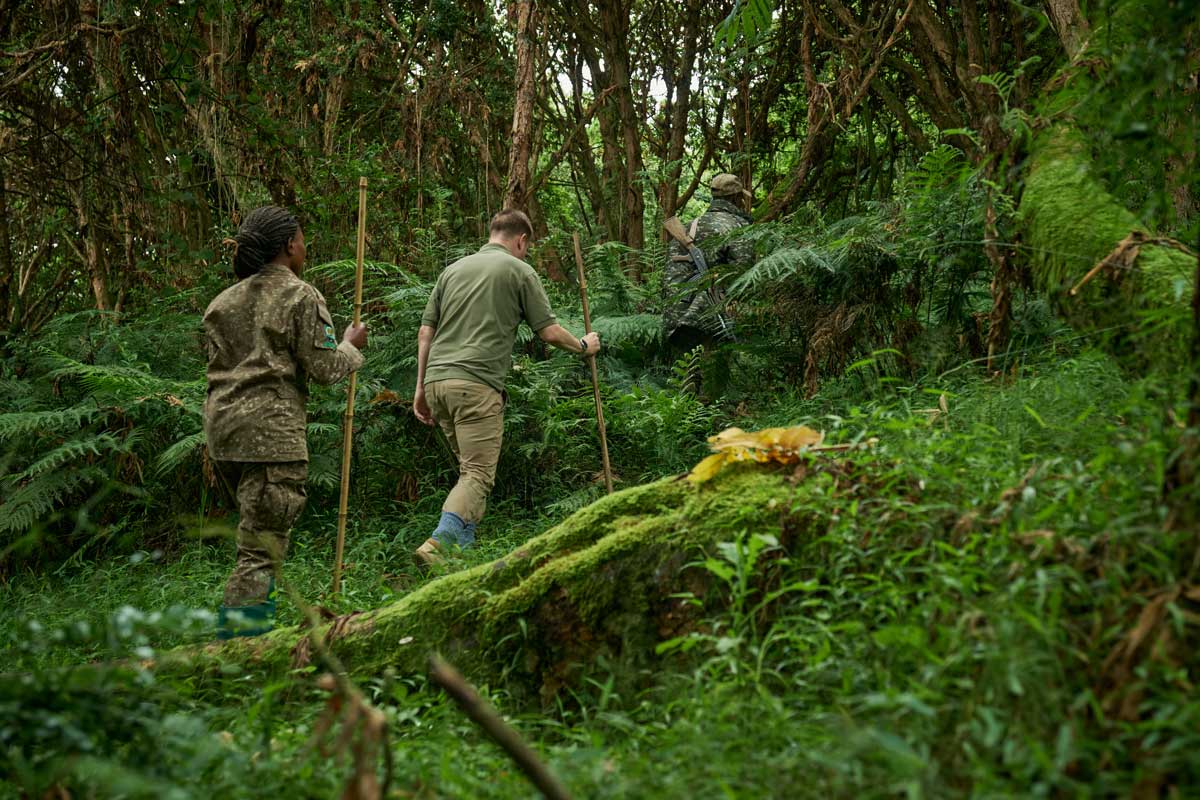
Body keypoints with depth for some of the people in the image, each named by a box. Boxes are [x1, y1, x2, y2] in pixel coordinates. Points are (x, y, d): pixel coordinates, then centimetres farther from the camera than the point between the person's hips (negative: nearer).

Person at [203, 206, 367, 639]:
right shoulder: (301, 297, -4)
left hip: (222, 423, 8)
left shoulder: (224, 301, 17)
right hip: (270, 427, -8)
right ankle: (240, 634, -11)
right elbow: (324, 367, -7)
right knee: (263, 544, -7)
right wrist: (351, 346, 12)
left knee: (259, 533, 19)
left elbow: (215, 360, 17)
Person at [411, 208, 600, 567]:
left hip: (437, 379, 7)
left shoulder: (453, 269, 21)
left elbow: (425, 332, 16)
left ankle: (462, 551, 13)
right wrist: (584, 346, 23)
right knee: (478, 474, -10)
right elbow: (550, 332, 4)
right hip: (477, 382, -7)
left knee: (471, 469, 17)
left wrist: (421, 386, 19)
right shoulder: (519, 271, 5)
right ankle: (439, 543, -30)